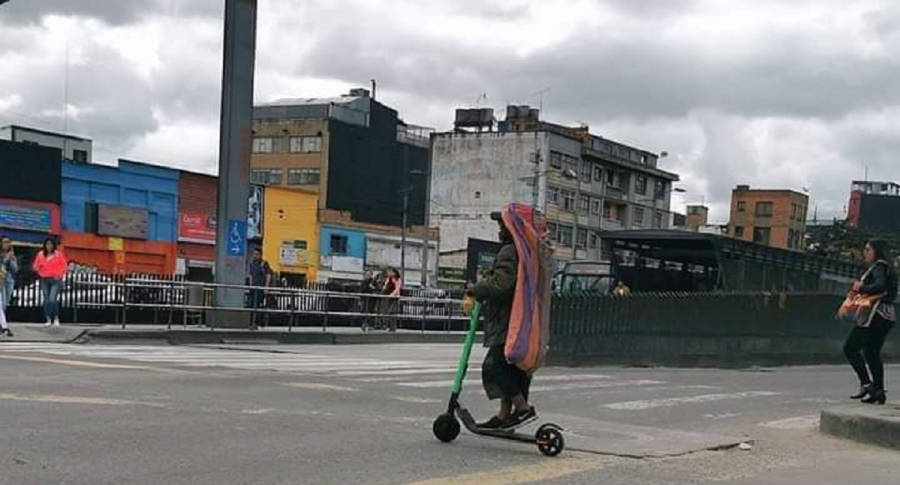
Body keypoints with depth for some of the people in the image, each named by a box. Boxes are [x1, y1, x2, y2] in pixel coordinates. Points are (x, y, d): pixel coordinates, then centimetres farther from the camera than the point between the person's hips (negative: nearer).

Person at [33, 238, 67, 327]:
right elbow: (36, 266, 8)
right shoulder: (41, 254, 4)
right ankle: (48, 320, 12)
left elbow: (65, 266, 0)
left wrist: (59, 275, -9)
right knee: (46, 300, 5)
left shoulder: (58, 254, -2)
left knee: (52, 300, -16)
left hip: (55, 280, -3)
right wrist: (40, 273, -10)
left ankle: (56, 319, -2)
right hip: (44, 280, 3)